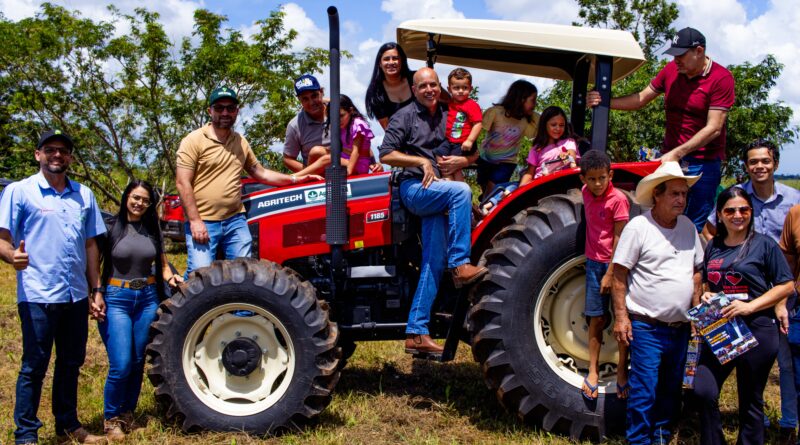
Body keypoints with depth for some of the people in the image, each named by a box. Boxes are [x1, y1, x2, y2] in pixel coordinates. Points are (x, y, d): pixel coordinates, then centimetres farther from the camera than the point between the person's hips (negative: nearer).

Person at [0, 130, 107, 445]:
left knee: (71, 363, 15)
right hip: (38, 296, -5)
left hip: (76, 296, 5)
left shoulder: (84, 195, 11)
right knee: (34, 366, 1)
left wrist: (96, 289, 13)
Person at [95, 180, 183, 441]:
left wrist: (171, 278, -6)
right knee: (121, 365, -9)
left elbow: (162, 265, 14)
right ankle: (111, 419, 11)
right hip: (116, 299, -4)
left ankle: (127, 415, 25)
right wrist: (96, 294, -17)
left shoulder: (152, 229, 9)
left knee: (138, 362, 10)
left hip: (147, 298, 4)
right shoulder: (111, 227, -5)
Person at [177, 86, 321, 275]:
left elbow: (260, 173, 23)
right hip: (203, 223, -5)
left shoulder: (240, 142, 15)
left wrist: (295, 179, 13)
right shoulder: (194, 140, -4)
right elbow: (183, 183, -9)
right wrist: (195, 221, -15)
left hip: (235, 221, 5)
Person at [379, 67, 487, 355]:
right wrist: (422, 161, -14)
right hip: (413, 188, -5)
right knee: (461, 190, -33)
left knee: (434, 261, -5)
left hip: (437, 193, 5)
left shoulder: (446, 118, 21)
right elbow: (386, 154, -5)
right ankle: (460, 265, -29)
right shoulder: (405, 116, 4)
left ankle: (416, 333, -5)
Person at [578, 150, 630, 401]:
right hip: (594, 262, 5)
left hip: (615, 264, -5)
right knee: (596, 318, 7)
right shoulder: (586, 192, 2)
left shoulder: (618, 200, -16)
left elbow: (619, 239, -16)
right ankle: (593, 371, 12)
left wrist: (610, 274, -17)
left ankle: (622, 371, 13)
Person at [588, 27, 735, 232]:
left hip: (704, 163, -5)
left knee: (694, 227, -4)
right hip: (670, 156, 5)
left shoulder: (721, 78, -10)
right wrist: (603, 102, -3)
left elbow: (714, 128, -16)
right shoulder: (671, 70, 6)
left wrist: (677, 154, -23)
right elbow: (642, 98, 12)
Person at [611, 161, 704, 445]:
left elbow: (696, 271, 17)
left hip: (680, 327, 7)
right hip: (647, 327, -6)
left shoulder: (688, 227, 8)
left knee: (671, 391, 17)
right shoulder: (638, 227, -11)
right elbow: (619, 275, -12)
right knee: (644, 392, -5)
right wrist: (621, 316, -16)